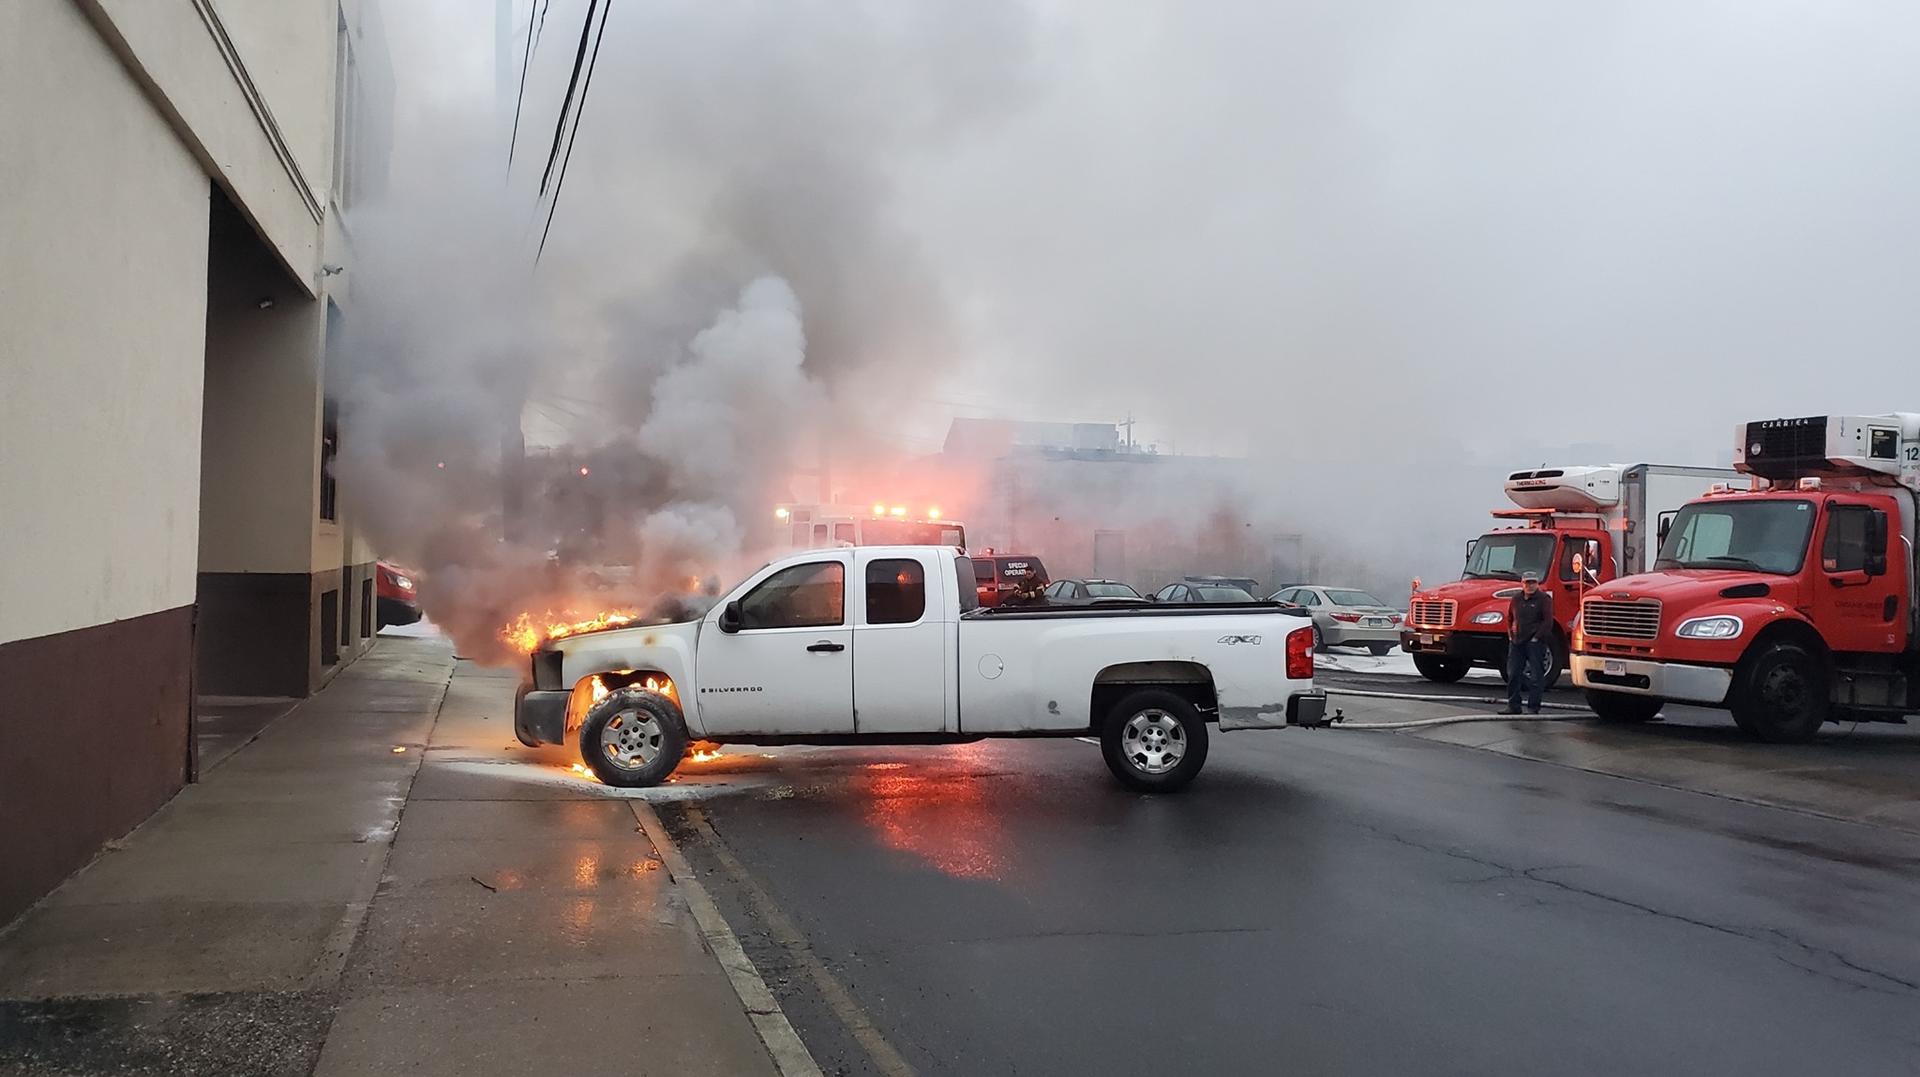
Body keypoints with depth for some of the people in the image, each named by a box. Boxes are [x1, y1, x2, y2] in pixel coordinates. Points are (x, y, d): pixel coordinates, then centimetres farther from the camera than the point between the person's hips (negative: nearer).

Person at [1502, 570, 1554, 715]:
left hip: (1535, 643, -6)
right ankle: (1513, 705, 14)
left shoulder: (1544, 599, -4)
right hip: (1516, 642, 6)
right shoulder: (1516, 599, 14)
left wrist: (1536, 638, -13)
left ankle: (1533, 708, 1)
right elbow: (1510, 619, 22)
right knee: (1513, 674, 6)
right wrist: (1510, 635, 9)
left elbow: (1548, 621, -9)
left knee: (1536, 676, -3)